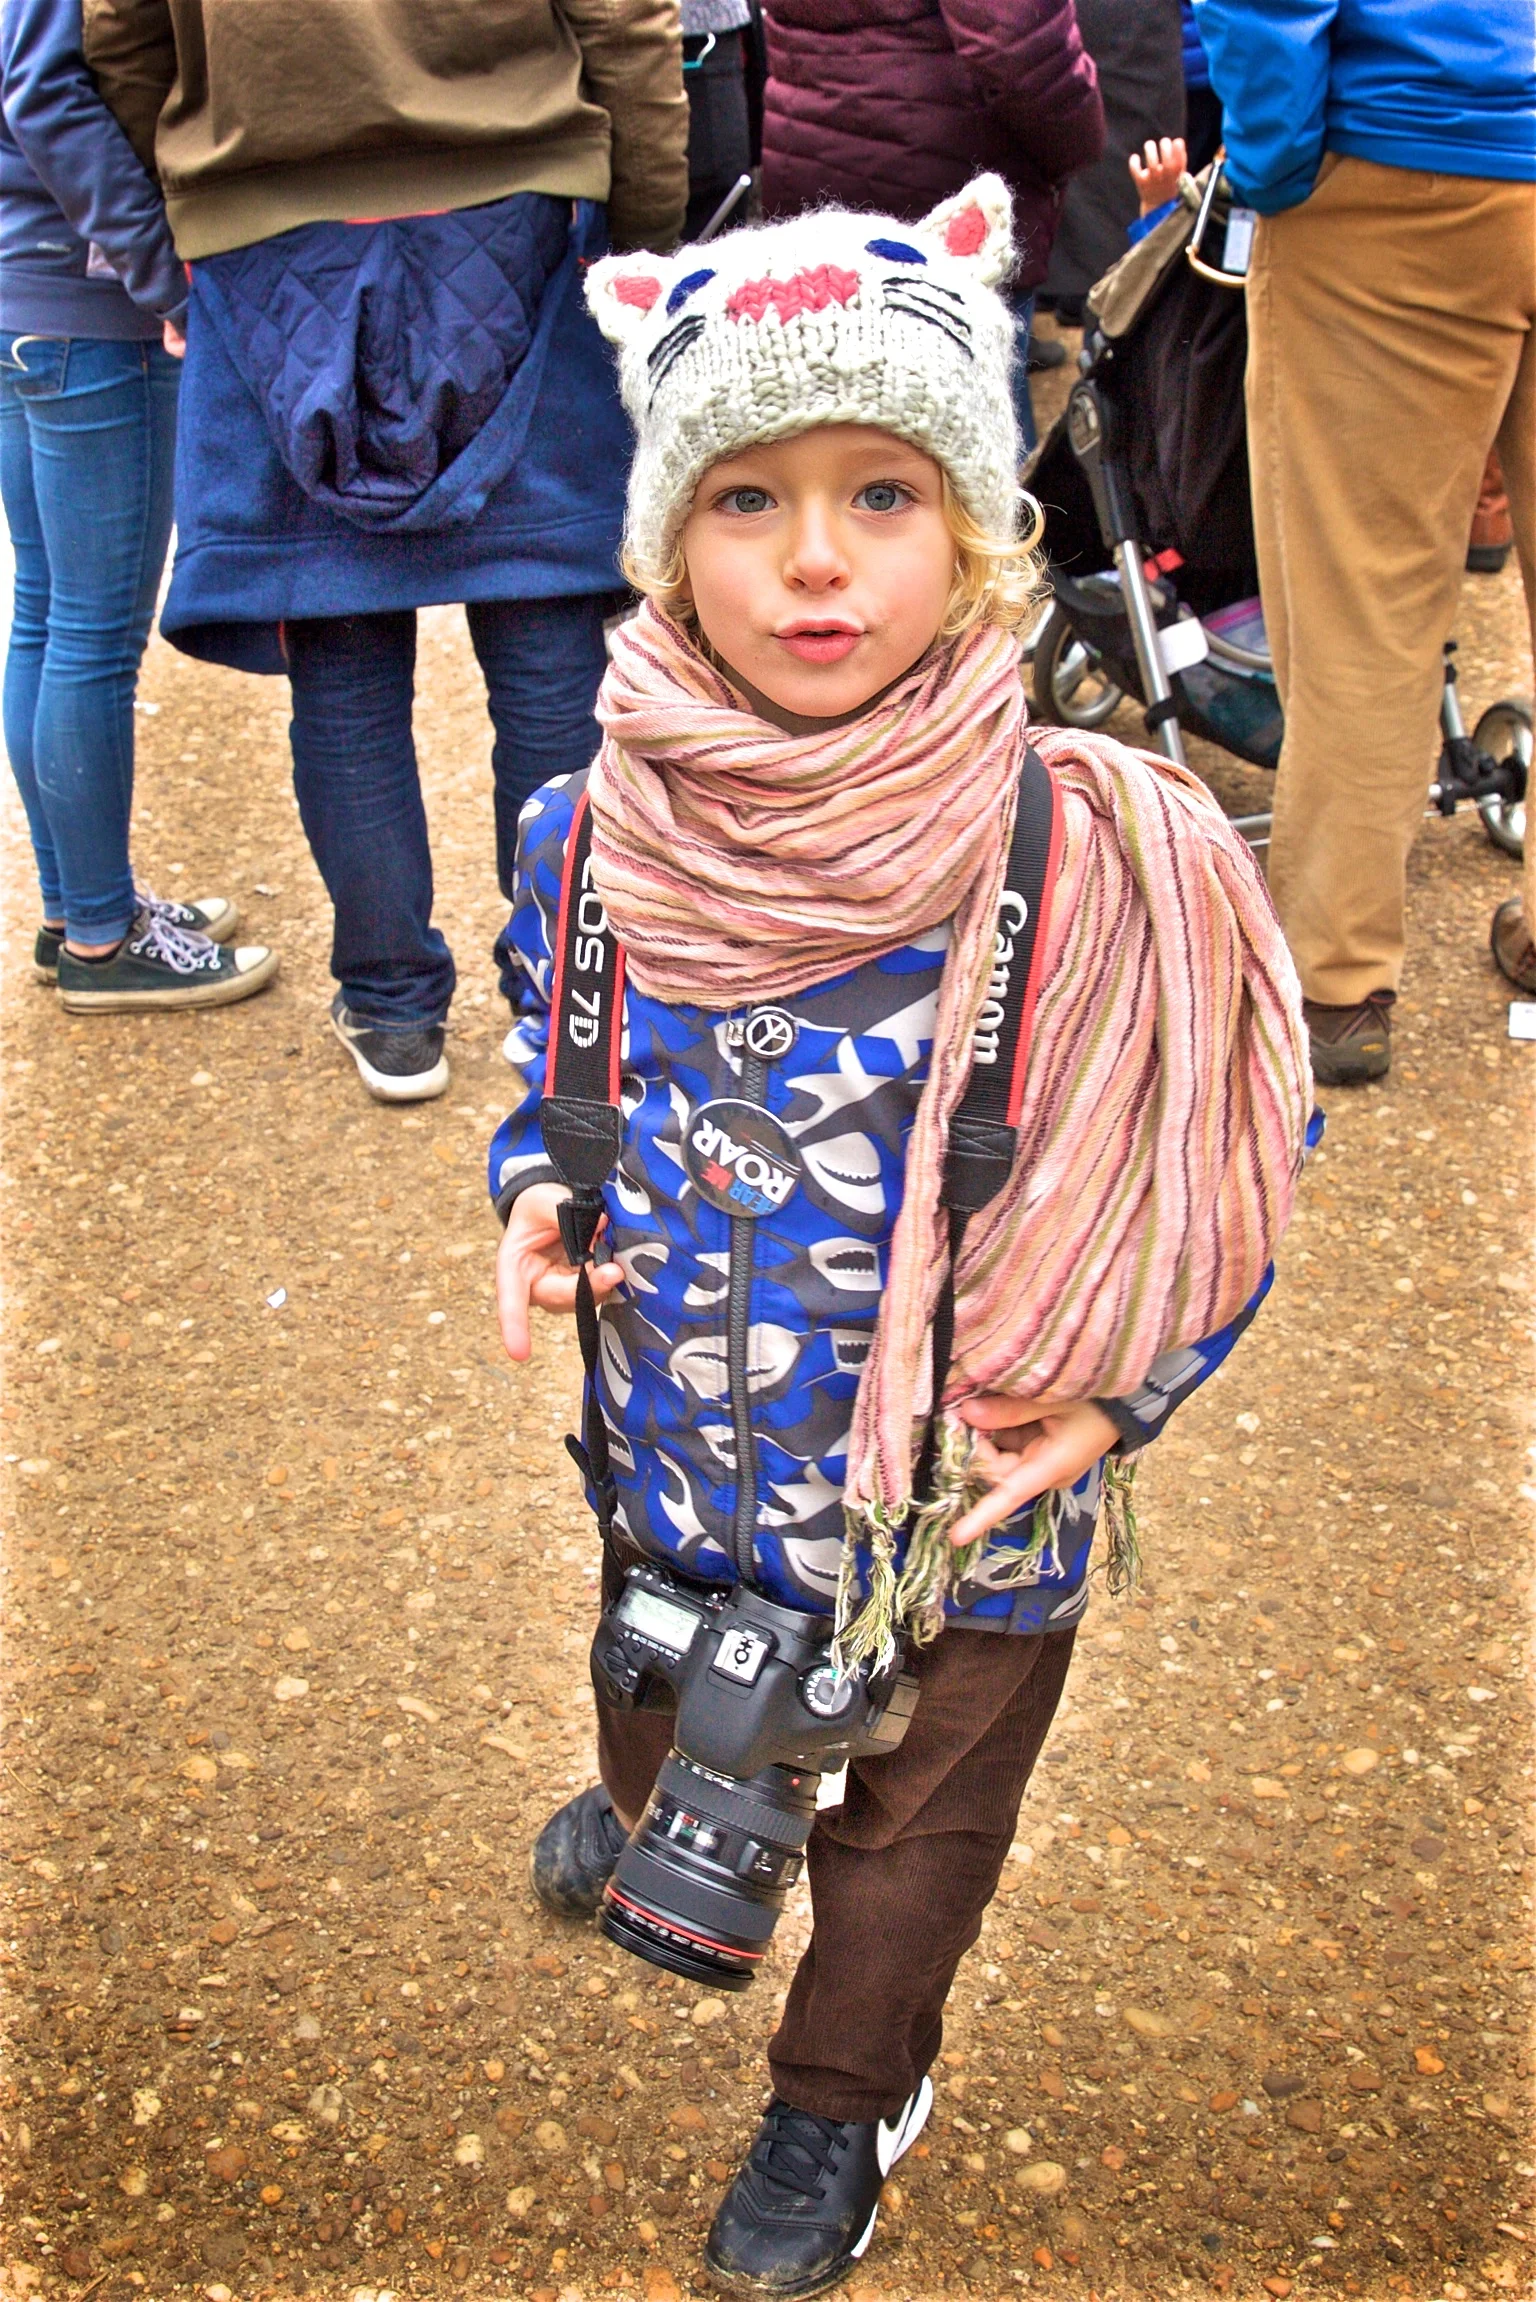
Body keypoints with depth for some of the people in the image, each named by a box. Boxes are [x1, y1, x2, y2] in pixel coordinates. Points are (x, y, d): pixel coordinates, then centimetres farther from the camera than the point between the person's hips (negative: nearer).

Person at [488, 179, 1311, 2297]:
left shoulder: (1095, 863, -25)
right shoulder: (590, 841, -16)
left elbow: (1222, 1165, -10)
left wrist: (1115, 1395, -17)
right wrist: (535, 1203, -13)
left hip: (965, 1505, -2)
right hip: (675, 1467, 3)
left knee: (910, 1823, 23)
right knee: (660, 1702, 33)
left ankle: (847, 2097, 53)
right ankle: (653, 1815, 70)